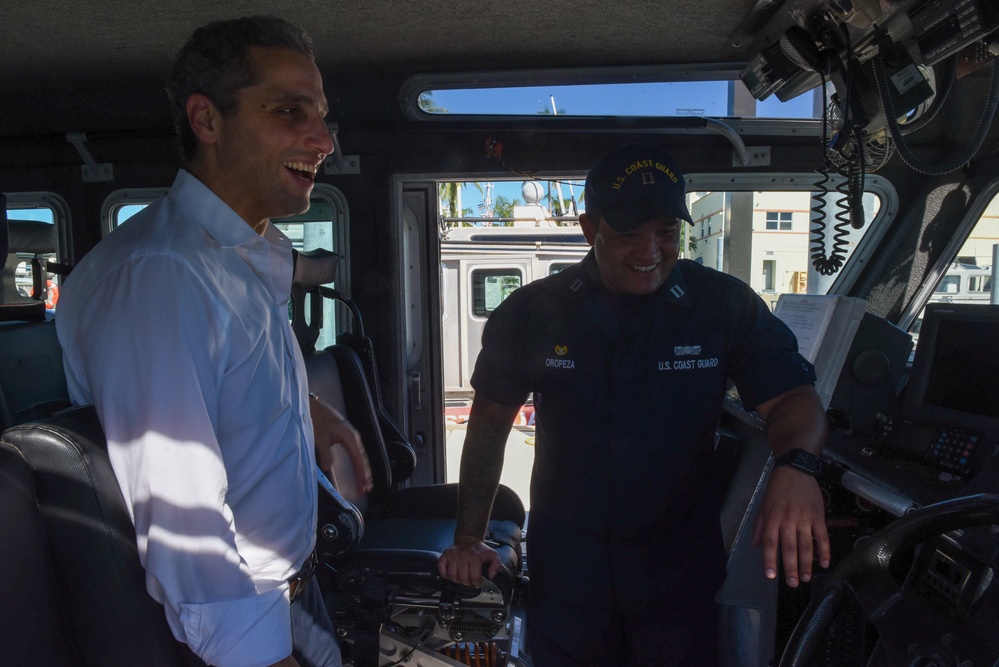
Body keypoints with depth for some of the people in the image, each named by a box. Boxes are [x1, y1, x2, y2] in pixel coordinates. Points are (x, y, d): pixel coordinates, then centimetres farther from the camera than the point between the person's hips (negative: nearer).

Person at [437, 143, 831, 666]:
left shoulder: (726, 305, -6)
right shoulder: (533, 312, -5)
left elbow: (791, 397, -8)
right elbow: (490, 421, 1)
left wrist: (795, 466, -32)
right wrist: (468, 538, -1)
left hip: (680, 567, 0)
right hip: (565, 569, 1)